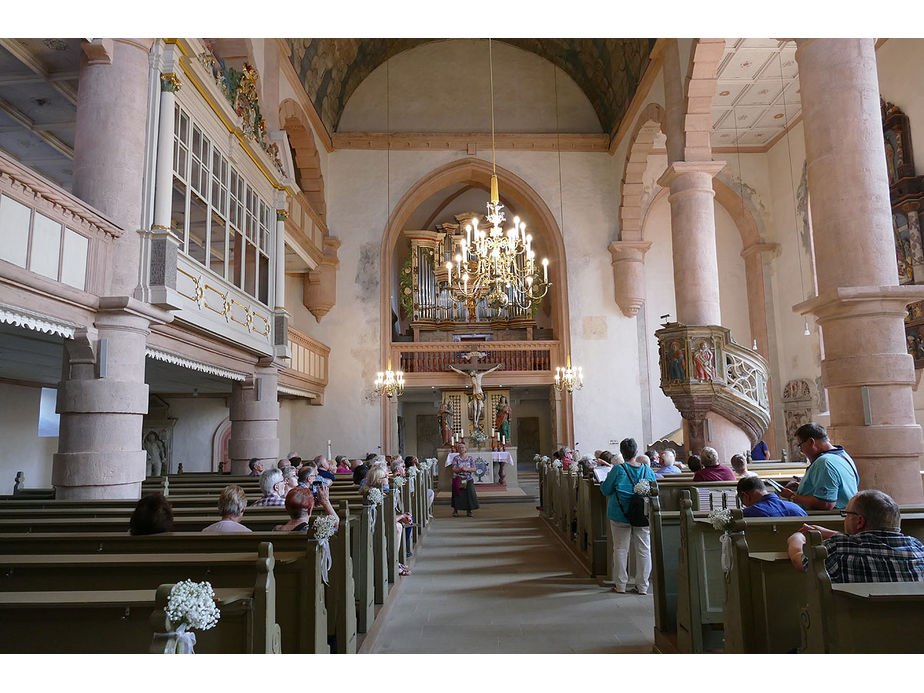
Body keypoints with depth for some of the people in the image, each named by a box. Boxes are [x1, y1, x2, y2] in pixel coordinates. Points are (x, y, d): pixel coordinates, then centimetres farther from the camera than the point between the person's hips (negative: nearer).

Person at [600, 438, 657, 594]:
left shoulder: (618, 469, -10)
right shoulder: (648, 470, -1)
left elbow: (605, 490, -3)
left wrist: (607, 479, 16)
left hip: (621, 514, -2)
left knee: (620, 549, 6)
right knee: (643, 550, 8)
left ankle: (620, 585, 12)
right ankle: (642, 586, 14)